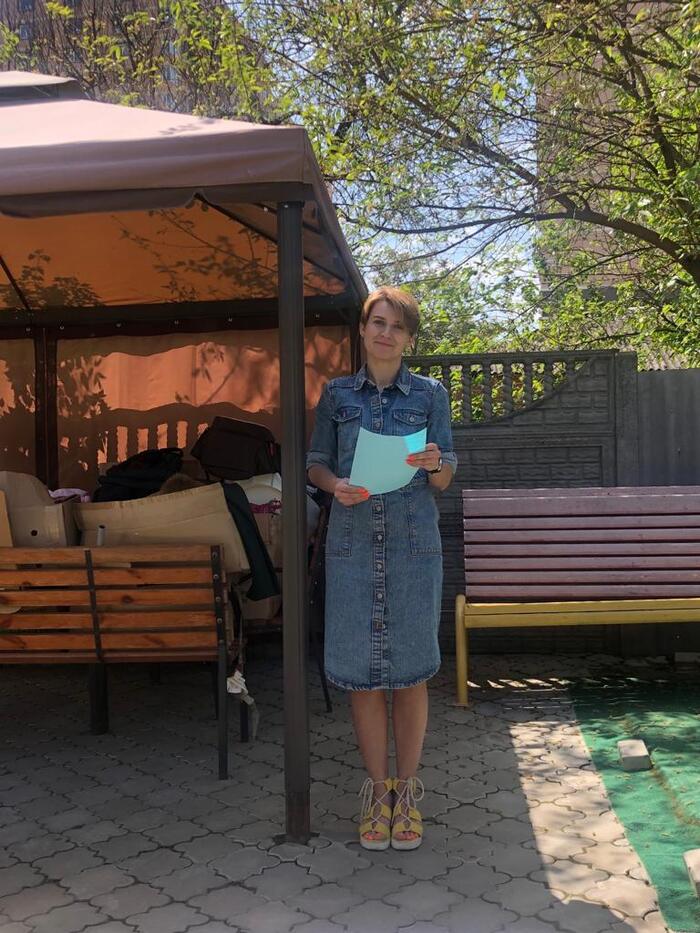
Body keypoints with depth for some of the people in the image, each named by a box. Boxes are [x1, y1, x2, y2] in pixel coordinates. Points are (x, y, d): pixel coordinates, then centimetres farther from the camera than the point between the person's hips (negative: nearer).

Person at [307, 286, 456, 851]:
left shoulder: (430, 394, 5)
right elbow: (316, 464, 11)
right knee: (360, 670, 4)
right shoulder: (337, 395, 8)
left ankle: (408, 789, 21)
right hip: (352, 545, 1)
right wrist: (336, 485, -11)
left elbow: (446, 480, 4)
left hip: (415, 546, -1)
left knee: (410, 670, 4)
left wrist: (435, 463, -19)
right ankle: (378, 789, 21)